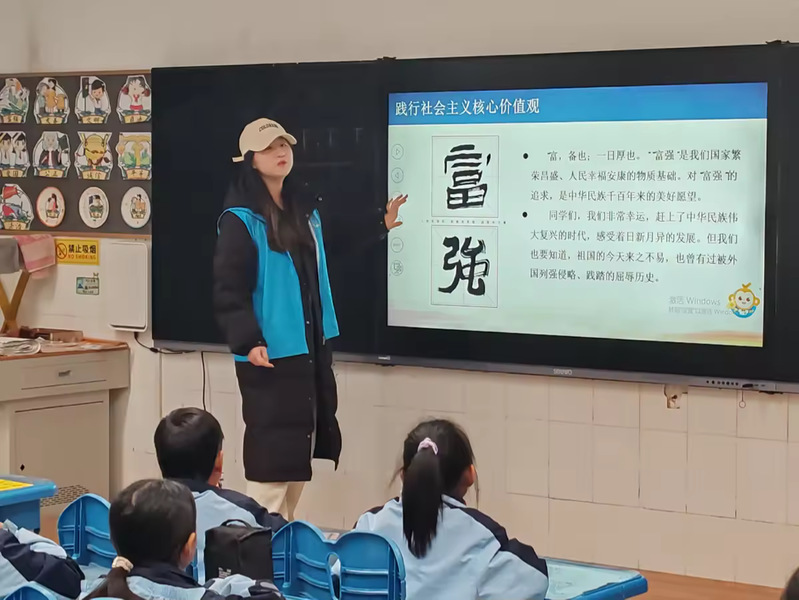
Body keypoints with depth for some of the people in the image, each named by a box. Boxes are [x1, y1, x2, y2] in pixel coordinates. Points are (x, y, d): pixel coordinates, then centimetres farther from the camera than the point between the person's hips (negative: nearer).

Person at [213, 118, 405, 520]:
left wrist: (379, 224, 27)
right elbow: (228, 290, -17)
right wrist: (248, 342, -28)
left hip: (312, 345, 8)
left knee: (300, 445, 13)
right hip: (272, 350, -8)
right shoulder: (240, 219, -12)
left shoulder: (305, 206, 12)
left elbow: (332, 245, 31)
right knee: (272, 449, -9)